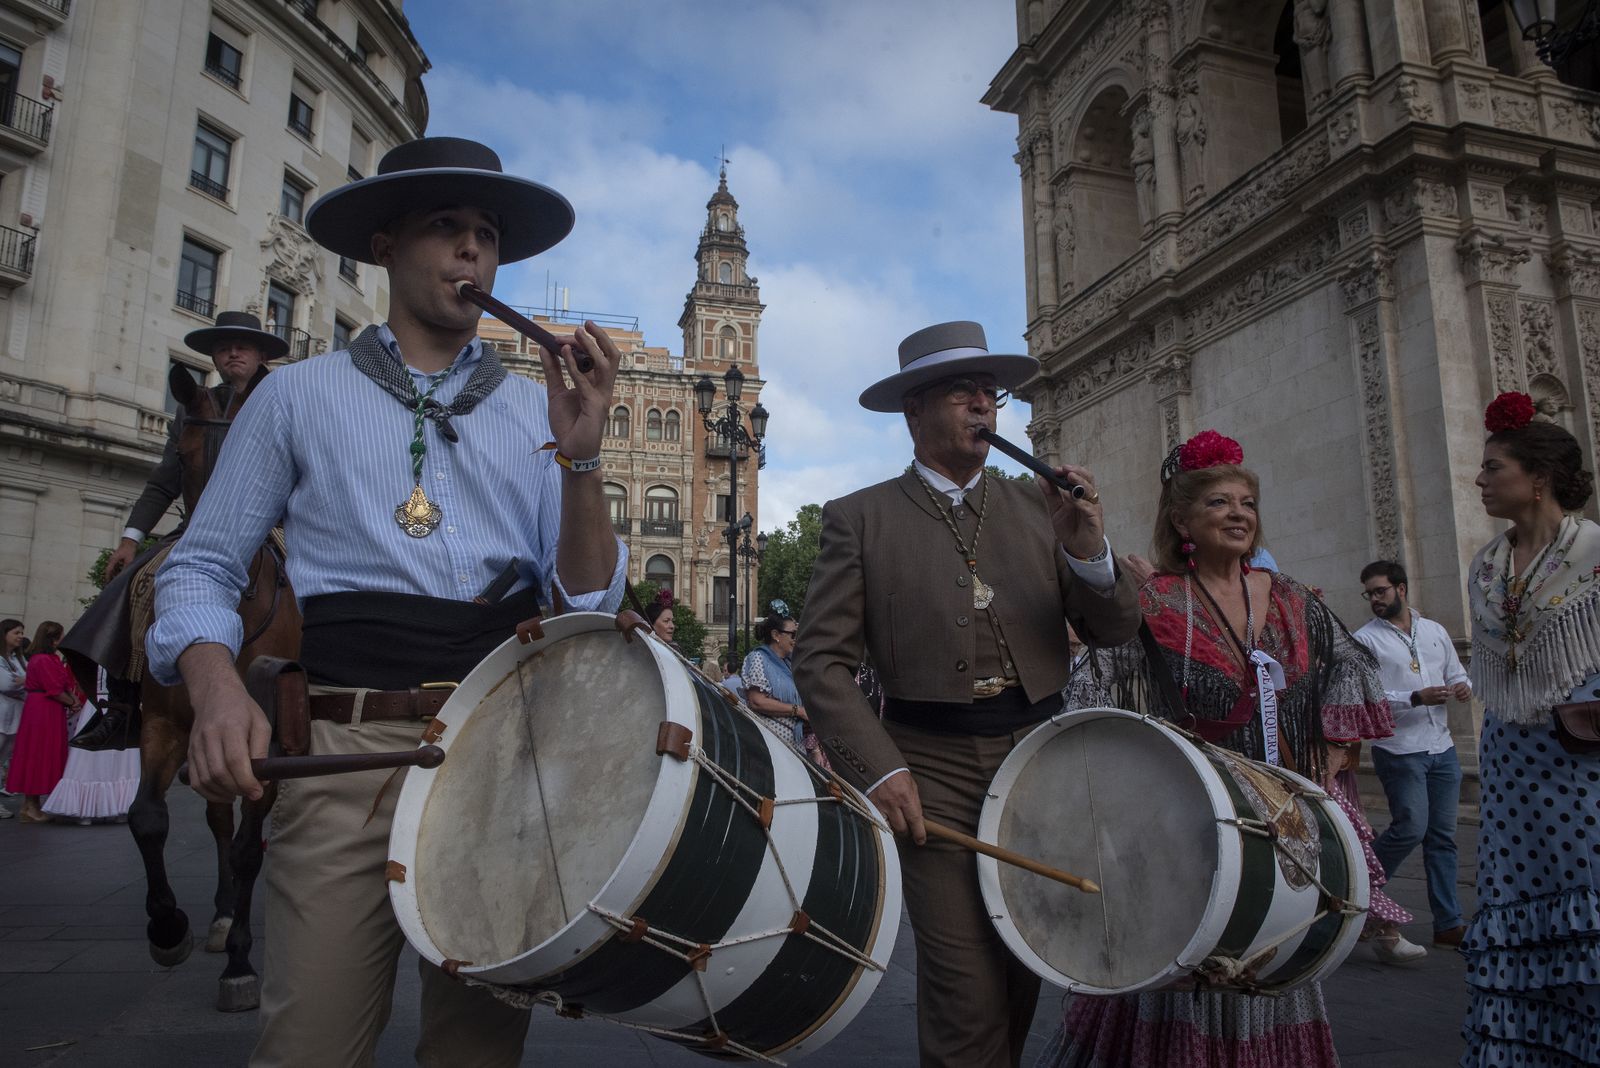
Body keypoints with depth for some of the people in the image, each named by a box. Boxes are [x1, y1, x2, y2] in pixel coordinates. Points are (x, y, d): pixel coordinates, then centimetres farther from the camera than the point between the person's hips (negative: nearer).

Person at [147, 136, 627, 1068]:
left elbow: (588, 603, 2)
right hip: (350, 746, -1)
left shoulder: (534, 410, 10)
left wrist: (581, 455, -14)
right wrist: (216, 683, -12)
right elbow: (204, 565, 8)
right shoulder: (300, 397, 9)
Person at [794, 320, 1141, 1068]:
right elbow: (822, 660, -5)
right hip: (933, 773, -4)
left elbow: (1114, 630, 4)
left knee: (1026, 971, 18)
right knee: (969, 994, -2)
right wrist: (877, 769, -15)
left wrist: (1088, 551, -15)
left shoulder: (1037, 505, 7)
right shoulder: (860, 518, -2)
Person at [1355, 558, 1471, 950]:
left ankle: (1449, 924, 14)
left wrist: (1463, 687, -3)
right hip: (1399, 750, -5)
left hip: (1442, 748, 5)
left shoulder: (1436, 631, 13)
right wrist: (1416, 699, -22)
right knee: (1411, 827, -12)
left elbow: (1456, 673, 20)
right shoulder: (1365, 639, -3)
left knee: (1443, 836, 7)